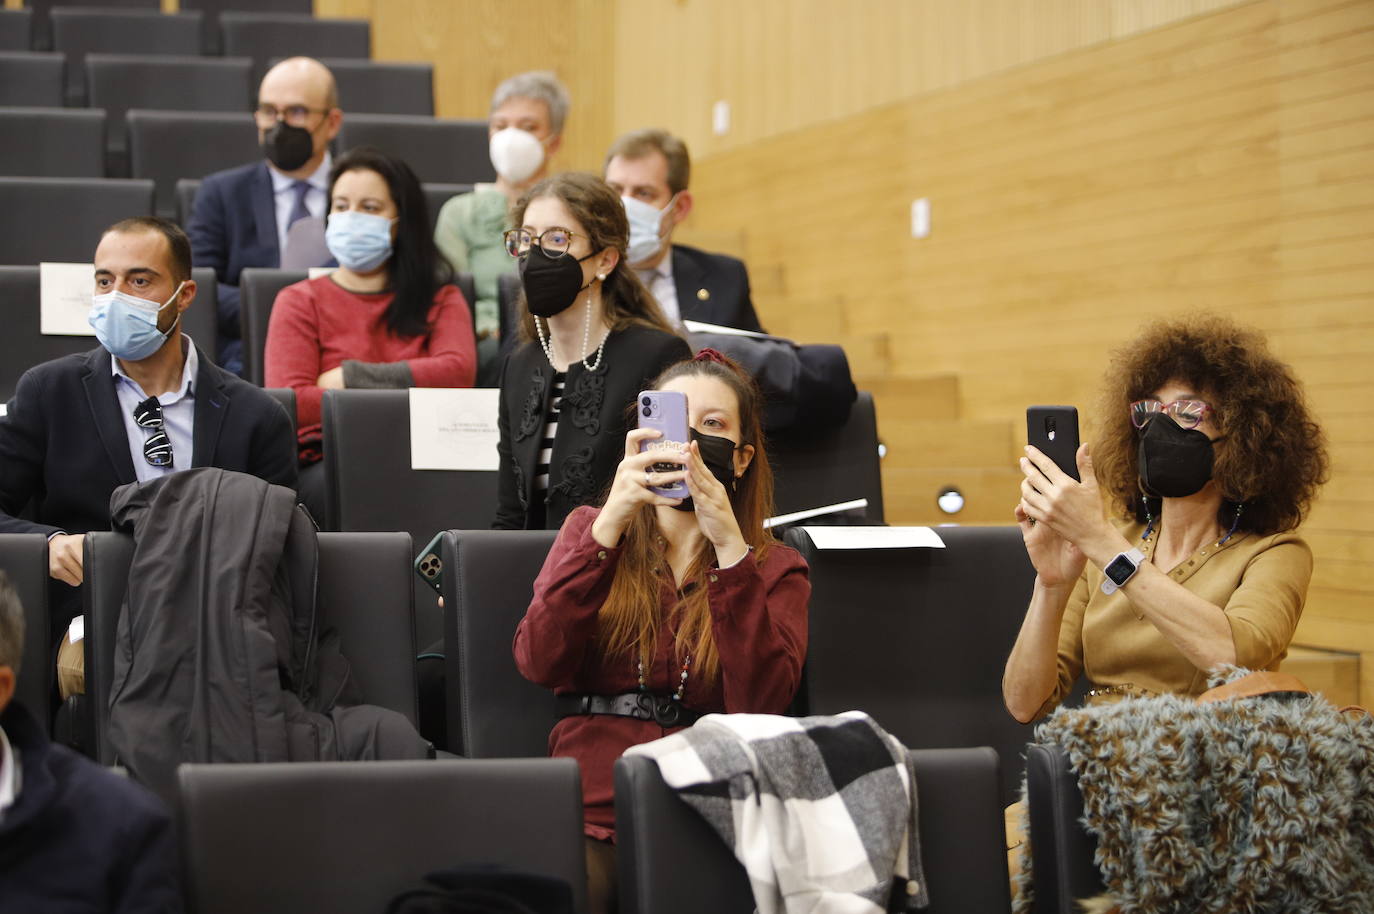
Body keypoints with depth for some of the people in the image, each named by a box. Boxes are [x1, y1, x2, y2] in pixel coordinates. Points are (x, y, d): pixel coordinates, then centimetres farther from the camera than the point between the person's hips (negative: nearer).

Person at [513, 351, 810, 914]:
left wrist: (729, 546, -11)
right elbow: (538, 662, -2)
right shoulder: (590, 531, 17)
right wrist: (611, 522, -11)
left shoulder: (774, 569, 15)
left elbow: (762, 703, -6)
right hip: (594, 800, 0)